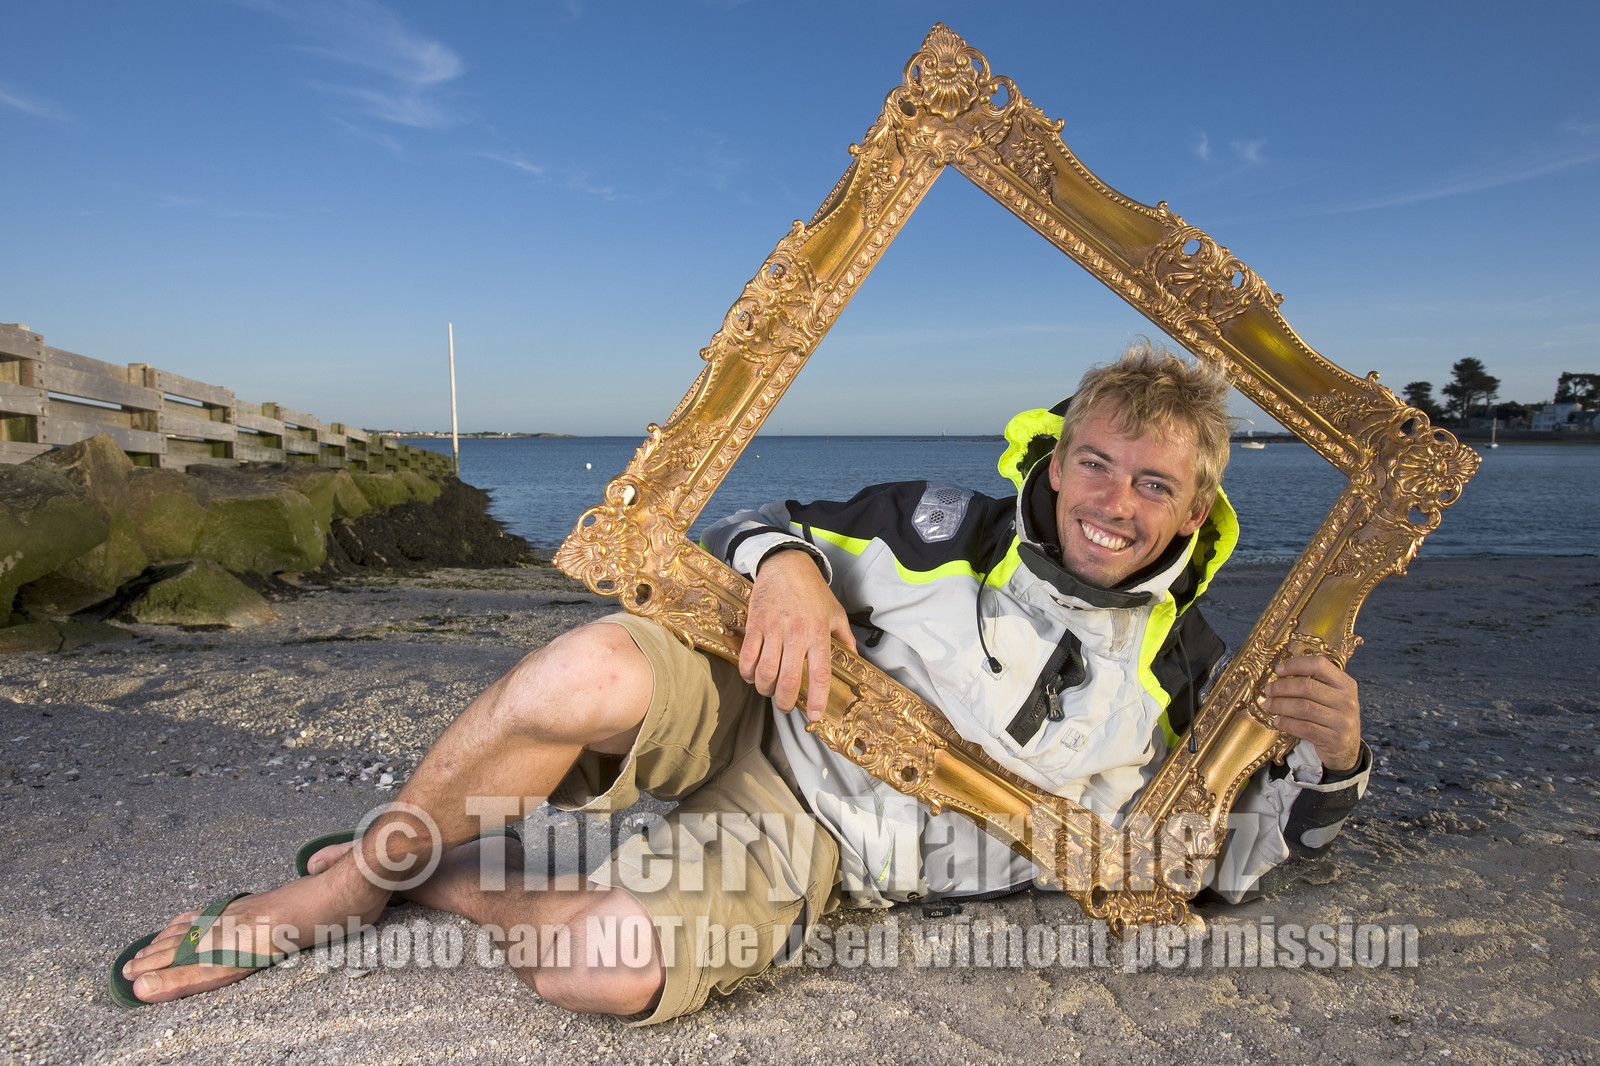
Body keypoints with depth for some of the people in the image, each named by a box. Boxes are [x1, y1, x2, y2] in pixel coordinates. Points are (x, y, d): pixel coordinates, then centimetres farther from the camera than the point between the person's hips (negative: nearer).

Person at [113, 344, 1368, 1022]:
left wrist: (1331, 758, -11)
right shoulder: (951, 529, -2)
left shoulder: (1178, 666, 3)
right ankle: (356, 873, -8)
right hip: (749, 722, 1)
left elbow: (1232, 854, 9)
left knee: (612, 968, -32)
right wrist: (788, 561, -21)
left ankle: (426, 876, 2)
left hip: (804, 843, 0)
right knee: (597, 669, -36)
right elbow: (758, 527, 4)